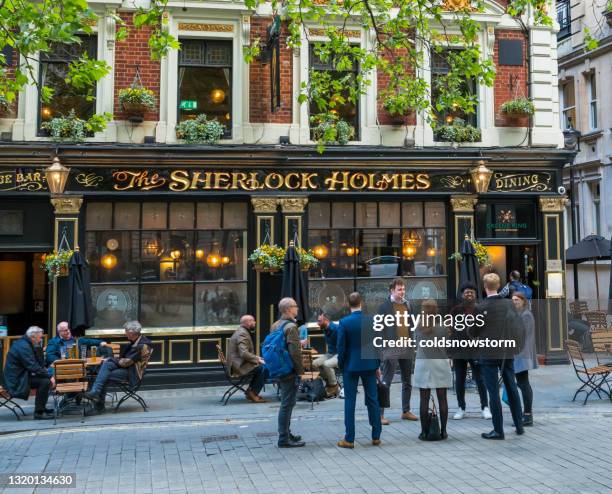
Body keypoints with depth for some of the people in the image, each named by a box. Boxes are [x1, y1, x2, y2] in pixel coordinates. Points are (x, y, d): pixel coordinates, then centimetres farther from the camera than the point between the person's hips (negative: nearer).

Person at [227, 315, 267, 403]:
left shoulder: (242, 332, 17)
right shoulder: (242, 334, -17)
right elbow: (244, 354, -26)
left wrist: (255, 357, 13)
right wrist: (257, 360, -18)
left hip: (239, 362, 11)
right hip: (239, 365, -11)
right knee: (263, 368, -17)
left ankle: (250, 391, 11)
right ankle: (253, 393, -8)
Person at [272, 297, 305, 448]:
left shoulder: (275, 325, 11)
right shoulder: (291, 327, -17)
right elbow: (295, 352, -23)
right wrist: (300, 370, -15)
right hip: (290, 372, -9)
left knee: (286, 403, 20)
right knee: (287, 404, -3)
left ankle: (286, 434, 29)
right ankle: (284, 439, 2)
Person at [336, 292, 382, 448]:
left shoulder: (344, 322, -11)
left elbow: (341, 347, -8)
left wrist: (341, 365, 5)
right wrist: (377, 365, 10)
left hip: (351, 366, -2)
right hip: (369, 365, 3)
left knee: (350, 401, 3)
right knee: (372, 400, 11)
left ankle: (349, 439, 5)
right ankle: (376, 437, 16)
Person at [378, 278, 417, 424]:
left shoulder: (408, 304, 12)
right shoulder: (385, 306, -5)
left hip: (407, 348, 6)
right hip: (391, 349, -6)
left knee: (407, 382, 12)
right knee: (386, 382, -4)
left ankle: (406, 411, 24)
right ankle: (380, 414, 0)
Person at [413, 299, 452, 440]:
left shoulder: (418, 328, -4)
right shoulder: (442, 327, -7)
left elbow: (416, 345, 2)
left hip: (423, 364, 1)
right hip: (440, 364, 0)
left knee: (424, 399, 4)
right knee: (442, 398, 7)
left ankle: (424, 432, 6)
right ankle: (443, 431, 11)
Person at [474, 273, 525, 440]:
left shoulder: (481, 307, -14)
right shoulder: (509, 304, -2)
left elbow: (474, 332, -7)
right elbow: (519, 326, 4)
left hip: (489, 354, -4)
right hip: (507, 353, 5)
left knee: (493, 392, 1)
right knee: (512, 388, 16)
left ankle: (498, 430, 6)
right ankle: (519, 426, 24)